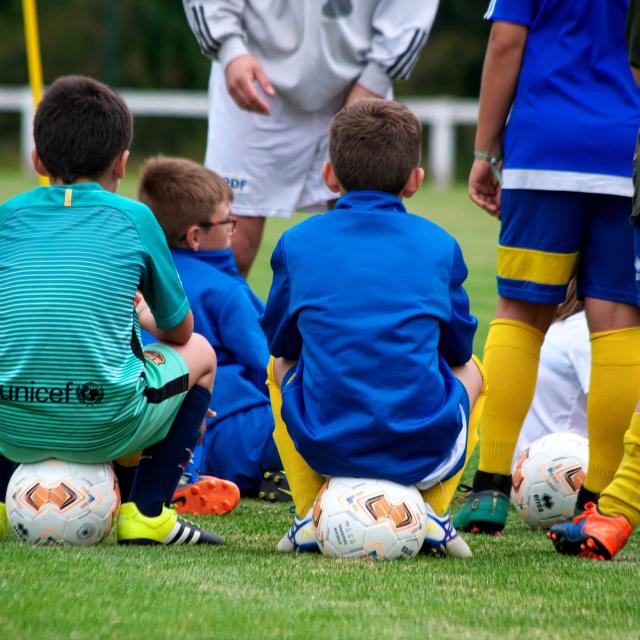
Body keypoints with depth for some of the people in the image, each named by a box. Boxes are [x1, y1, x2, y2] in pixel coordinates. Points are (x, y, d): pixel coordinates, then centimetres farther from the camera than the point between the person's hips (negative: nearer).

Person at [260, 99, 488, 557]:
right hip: (425, 455, 0)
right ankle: (431, 513, 13)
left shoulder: (297, 244, 5)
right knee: (471, 370, 33)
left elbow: (280, 342, 17)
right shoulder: (440, 246, 6)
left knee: (281, 366, 33)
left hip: (324, 448, 0)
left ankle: (311, 518, 17)